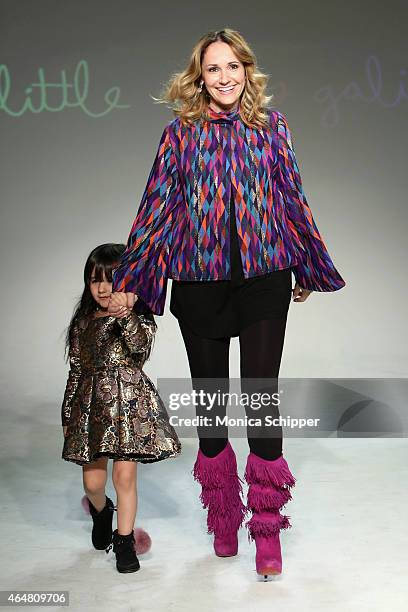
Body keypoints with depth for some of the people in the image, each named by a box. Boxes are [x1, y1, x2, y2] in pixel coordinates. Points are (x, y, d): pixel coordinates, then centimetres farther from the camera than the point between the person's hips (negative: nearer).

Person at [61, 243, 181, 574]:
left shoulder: (139, 318, -3)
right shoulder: (83, 322, 9)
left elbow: (140, 344, -25)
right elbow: (76, 370, 14)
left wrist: (125, 316, -42)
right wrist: (67, 415, 15)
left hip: (130, 402, -3)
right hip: (92, 404, 4)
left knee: (125, 475, -4)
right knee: (92, 480, 8)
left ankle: (125, 540, 17)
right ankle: (101, 511, 43)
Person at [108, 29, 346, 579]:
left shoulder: (271, 125, 6)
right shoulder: (181, 131, 4)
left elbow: (293, 199, 11)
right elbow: (157, 206, 3)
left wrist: (306, 270, 15)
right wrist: (128, 282, 1)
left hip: (264, 281, 0)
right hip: (199, 283, 1)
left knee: (261, 395, -3)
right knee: (209, 400, 9)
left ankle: (267, 524, 11)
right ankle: (223, 518, 27)